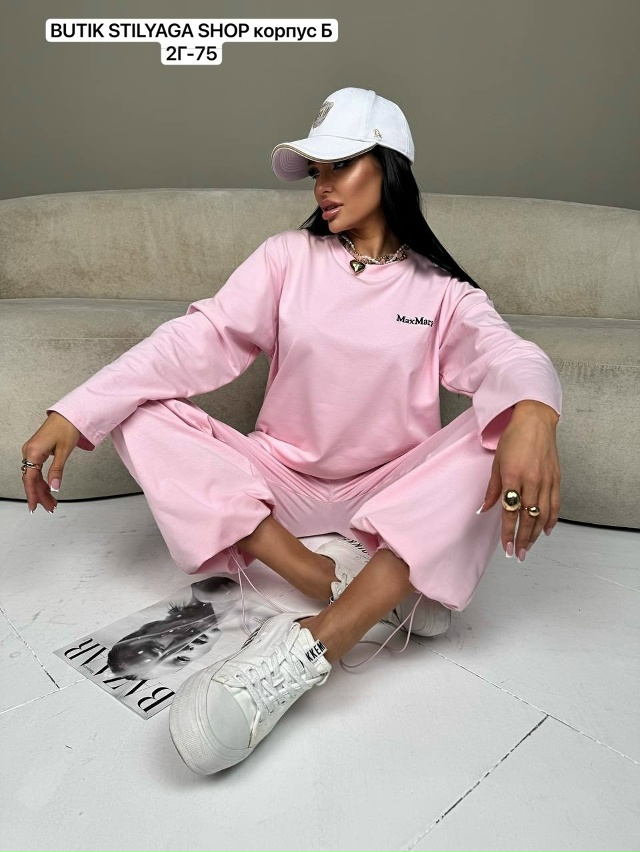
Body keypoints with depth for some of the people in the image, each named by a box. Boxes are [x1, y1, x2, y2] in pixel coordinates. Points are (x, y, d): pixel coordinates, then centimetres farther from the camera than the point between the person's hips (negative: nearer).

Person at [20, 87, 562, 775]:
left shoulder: (440, 291, 1)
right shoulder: (288, 258, 4)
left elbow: (509, 356, -18)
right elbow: (199, 337, -9)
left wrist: (533, 414, -44)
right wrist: (74, 414, -20)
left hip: (392, 498, -1)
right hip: (284, 483, 2)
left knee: (503, 439, -27)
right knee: (140, 417, -15)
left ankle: (311, 645, -38)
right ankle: (331, 578, -27)